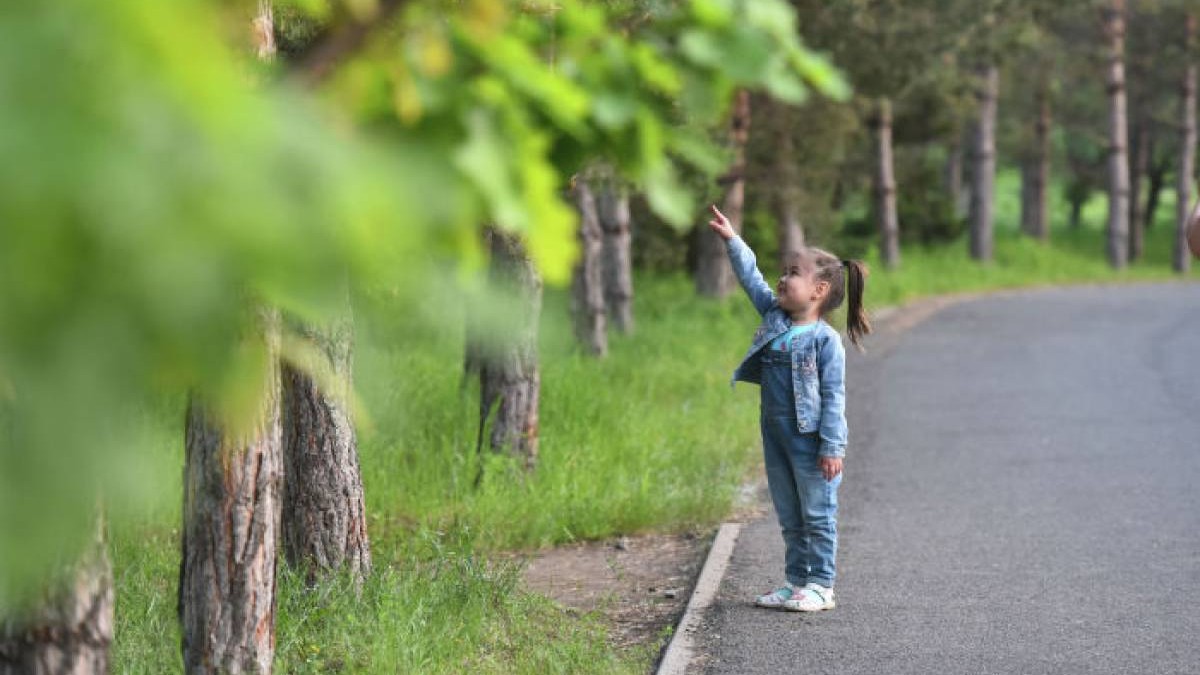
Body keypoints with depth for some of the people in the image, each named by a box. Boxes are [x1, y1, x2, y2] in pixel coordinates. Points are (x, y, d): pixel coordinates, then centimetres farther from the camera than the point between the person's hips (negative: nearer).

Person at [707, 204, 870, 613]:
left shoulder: (825, 340, -14)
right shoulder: (774, 317, 6)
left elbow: (834, 397, -15)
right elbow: (752, 280, 18)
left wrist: (832, 447, -18)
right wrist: (732, 241, 17)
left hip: (810, 441, -8)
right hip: (776, 437, 8)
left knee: (818, 516, 2)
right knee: (789, 518, 14)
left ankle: (821, 586, 8)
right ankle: (797, 581, 22)